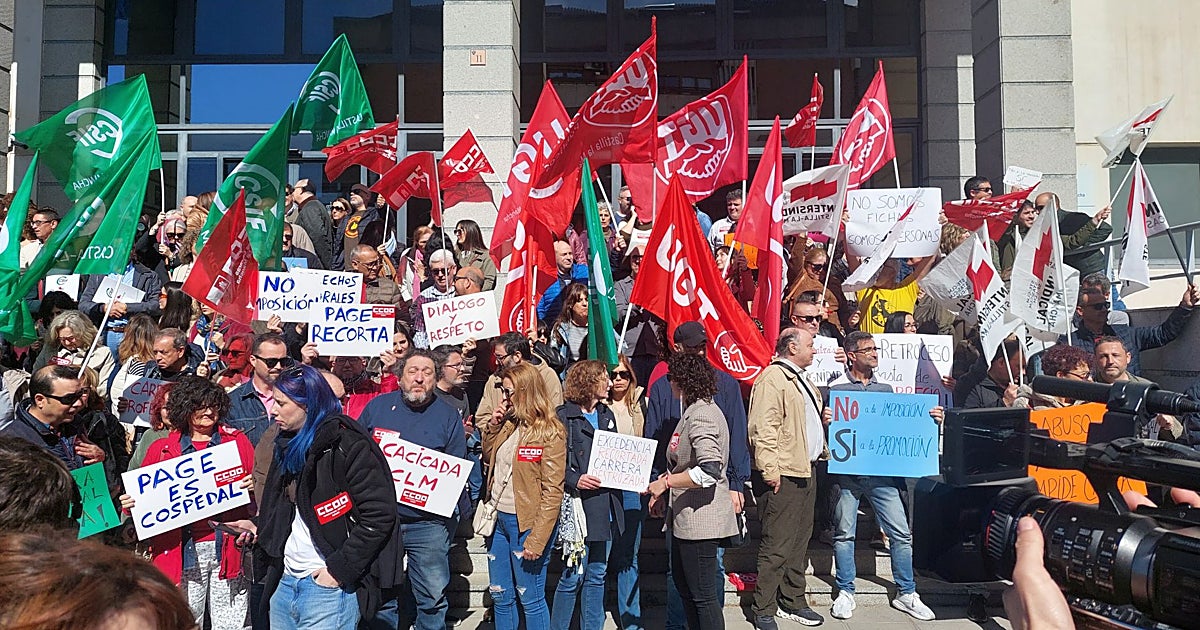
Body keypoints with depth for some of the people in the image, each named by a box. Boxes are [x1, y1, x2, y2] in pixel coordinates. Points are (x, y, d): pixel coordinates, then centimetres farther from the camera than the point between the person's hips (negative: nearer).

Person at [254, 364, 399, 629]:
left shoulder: (348, 445, -13)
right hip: (284, 583, 8)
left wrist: (340, 568, -17)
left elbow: (379, 515, -17)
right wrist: (257, 530, 10)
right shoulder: (288, 446, 13)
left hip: (329, 586, -8)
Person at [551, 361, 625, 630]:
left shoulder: (607, 415, 14)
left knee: (597, 575, 13)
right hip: (578, 504, -7)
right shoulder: (563, 417, -8)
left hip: (604, 507, 7)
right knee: (574, 575, -3)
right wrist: (574, 480, -23)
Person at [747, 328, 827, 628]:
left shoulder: (801, 379, 19)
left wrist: (824, 452, 23)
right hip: (783, 476, -10)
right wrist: (770, 471, -24)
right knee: (777, 547, -5)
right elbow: (763, 429, -21)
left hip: (806, 471, 10)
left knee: (800, 542, 16)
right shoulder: (772, 378, -14)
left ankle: (792, 602, 28)